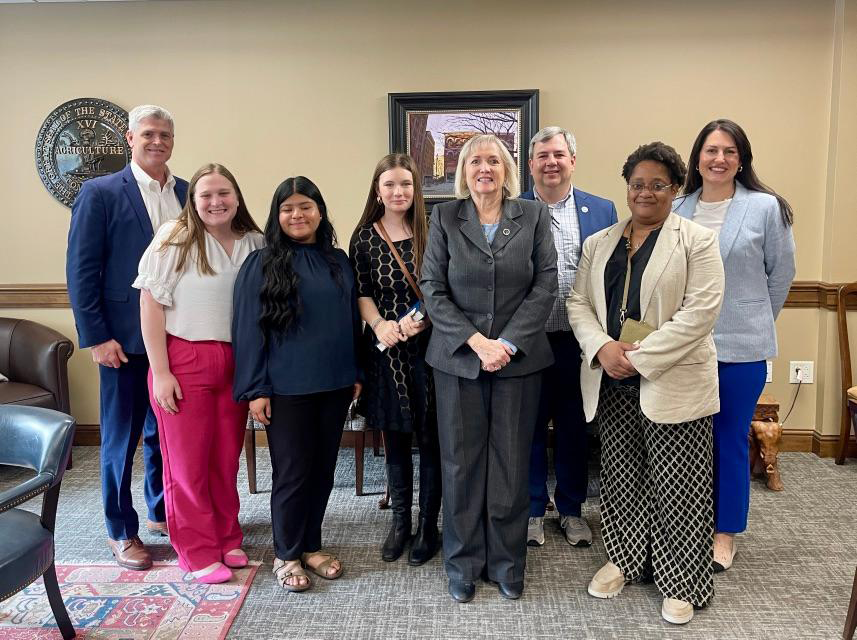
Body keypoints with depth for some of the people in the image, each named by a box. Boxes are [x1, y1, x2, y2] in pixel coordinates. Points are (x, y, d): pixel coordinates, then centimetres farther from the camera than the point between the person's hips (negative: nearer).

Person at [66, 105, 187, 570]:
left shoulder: (187, 193, 8)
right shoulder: (100, 193, -4)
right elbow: (81, 271, -7)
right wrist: (96, 337, -11)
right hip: (126, 339, -4)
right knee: (121, 437, 8)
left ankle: (162, 511, 34)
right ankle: (121, 531, 24)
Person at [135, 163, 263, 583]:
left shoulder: (255, 244, 5)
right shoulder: (174, 238, -4)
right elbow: (150, 305, -6)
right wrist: (159, 372, -10)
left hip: (236, 364, 3)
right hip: (184, 362, -3)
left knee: (226, 458, 11)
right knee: (188, 461, 6)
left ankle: (227, 539, 29)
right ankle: (198, 552, 20)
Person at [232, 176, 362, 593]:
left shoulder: (338, 261, 8)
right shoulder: (261, 264, -5)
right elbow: (249, 329, -7)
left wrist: (356, 373, 10)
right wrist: (255, 389, -11)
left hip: (334, 384, 5)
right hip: (287, 387, -4)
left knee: (323, 467, 13)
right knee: (293, 470, 4)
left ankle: (311, 546, 30)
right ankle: (286, 555, 23)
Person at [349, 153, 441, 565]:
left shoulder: (430, 234, -2)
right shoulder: (364, 238, 3)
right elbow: (360, 293, 3)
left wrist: (422, 319, -16)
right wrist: (379, 324, -13)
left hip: (428, 346, -1)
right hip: (386, 349, 2)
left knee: (430, 438, 5)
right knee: (395, 437, 12)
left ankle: (428, 525, 21)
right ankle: (400, 520, 28)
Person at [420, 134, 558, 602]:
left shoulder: (534, 215, 4)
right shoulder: (445, 217, 3)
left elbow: (545, 286, -1)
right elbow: (433, 289, -2)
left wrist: (508, 343, -11)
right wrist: (475, 341, -13)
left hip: (518, 357, 0)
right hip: (458, 357, 0)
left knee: (511, 462, 7)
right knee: (461, 462, 7)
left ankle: (506, 563, 24)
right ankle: (464, 564, 23)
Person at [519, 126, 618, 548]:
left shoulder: (601, 211, 4)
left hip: (578, 340, 1)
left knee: (574, 428, 14)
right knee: (529, 428, 10)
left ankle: (572, 510, 32)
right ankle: (533, 510, 28)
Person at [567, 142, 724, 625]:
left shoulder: (697, 241, -3)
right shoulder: (600, 243, 12)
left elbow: (701, 312, -13)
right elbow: (579, 302, 8)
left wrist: (640, 357, -17)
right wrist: (602, 347, -11)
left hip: (673, 382, -4)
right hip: (612, 381, 5)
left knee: (676, 485, 3)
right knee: (621, 476, 14)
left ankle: (682, 583, 20)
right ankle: (624, 560, 33)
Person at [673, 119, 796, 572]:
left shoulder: (766, 208, -4)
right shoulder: (677, 210, 1)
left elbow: (781, 274, 4)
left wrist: (754, 321, 10)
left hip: (741, 346, -2)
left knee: (730, 438, 9)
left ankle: (725, 533, 26)